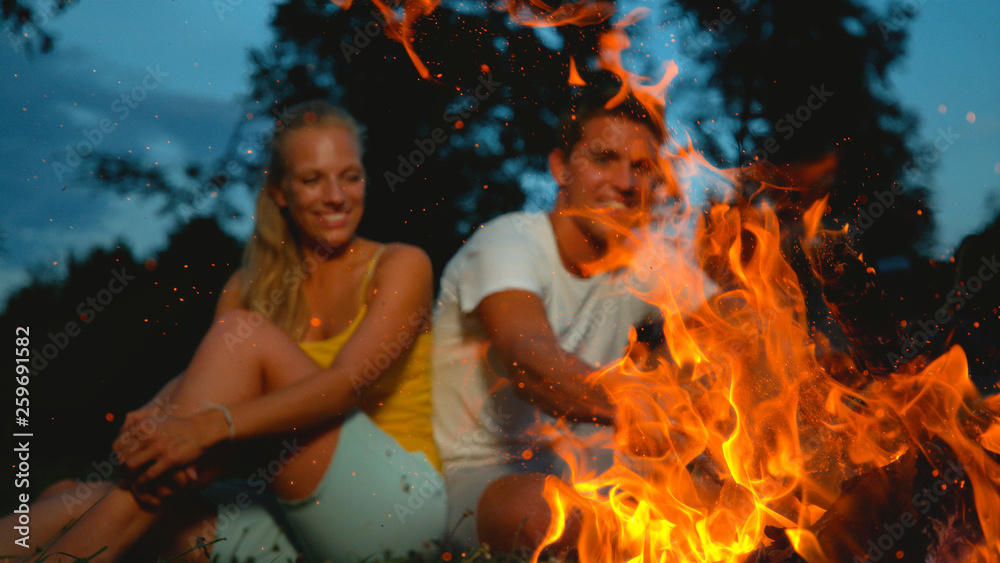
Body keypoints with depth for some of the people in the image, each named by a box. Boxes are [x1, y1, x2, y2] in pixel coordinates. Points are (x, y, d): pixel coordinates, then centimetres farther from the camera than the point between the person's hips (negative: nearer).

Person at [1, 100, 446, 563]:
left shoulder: (402, 266, -1)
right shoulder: (252, 287, 12)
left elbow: (348, 383, -17)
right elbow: (200, 379, -3)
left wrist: (211, 425, -30)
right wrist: (157, 414, -29)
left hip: (399, 510, -4)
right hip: (298, 522, 4)